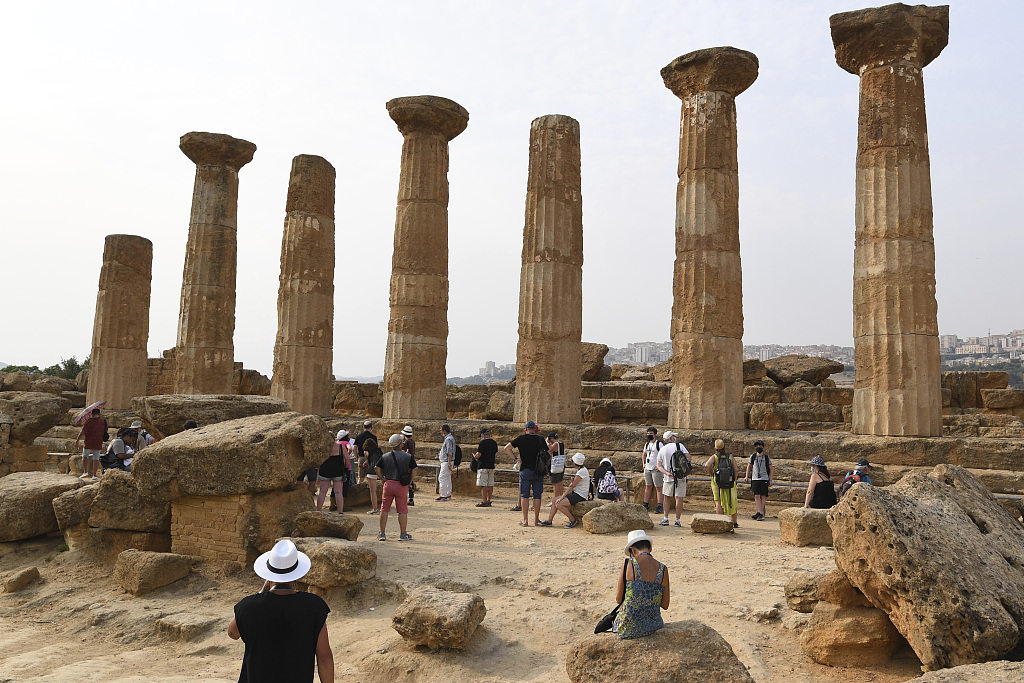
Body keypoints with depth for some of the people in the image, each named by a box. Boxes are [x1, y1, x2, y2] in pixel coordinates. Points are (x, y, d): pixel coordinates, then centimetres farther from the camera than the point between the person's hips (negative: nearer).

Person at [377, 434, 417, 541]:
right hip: (401, 486, -2)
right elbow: (414, 470, -6)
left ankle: (382, 533, 11)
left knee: (384, 509, 9)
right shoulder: (408, 457, -2)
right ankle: (403, 534, 11)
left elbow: (377, 468, 2)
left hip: (388, 484, 2)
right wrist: (409, 482, 3)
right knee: (402, 510, 6)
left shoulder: (385, 457, 5)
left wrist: (383, 479, 9)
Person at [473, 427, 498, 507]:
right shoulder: (494, 443, 10)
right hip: (491, 466, 8)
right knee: (490, 485, 9)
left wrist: (474, 455, 7)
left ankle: (484, 502, -6)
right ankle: (488, 501, 14)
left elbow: (478, 455, -16)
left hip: (483, 466, -8)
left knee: (483, 485, -5)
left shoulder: (483, 442, -12)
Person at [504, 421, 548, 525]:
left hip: (525, 470, -1)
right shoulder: (541, 439, 1)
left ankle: (525, 520, 1)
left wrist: (515, 458, -2)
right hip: (538, 471, 1)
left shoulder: (521, 438, -1)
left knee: (524, 495, 2)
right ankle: (536, 519, 13)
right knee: (537, 496, 7)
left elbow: (507, 448, -4)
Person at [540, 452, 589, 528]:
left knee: (558, 504, -21)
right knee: (554, 501, 3)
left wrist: (562, 497, -18)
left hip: (579, 496, -10)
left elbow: (572, 486, -19)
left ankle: (573, 520, -7)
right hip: (575, 494, 10)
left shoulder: (582, 471, -17)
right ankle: (549, 521, 3)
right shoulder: (583, 469, 13)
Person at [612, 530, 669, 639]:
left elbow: (619, 599, -6)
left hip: (628, 628, -3)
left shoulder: (628, 564, -13)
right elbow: (665, 605, 3)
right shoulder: (663, 569, -5)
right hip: (652, 627, 3)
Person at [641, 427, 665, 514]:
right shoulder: (647, 444, 13)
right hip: (647, 469, 7)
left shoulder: (659, 444, -9)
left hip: (656, 469, -7)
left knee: (658, 488, -4)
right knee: (648, 487, 11)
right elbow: (644, 454, 30)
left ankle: (659, 507, -1)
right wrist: (643, 463, 19)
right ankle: (646, 505, 16)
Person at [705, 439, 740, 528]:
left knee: (718, 502, 5)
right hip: (730, 485, 1)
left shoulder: (714, 457, -4)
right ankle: (735, 523, 26)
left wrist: (711, 474, -3)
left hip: (717, 484, -1)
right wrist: (734, 481, 8)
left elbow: (706, 466, -20)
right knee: (733, 503, 17)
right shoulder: (731, 457, -1)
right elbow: (736, 471, -7)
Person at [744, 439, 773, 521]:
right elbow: (749, 466, 18)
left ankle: (759, 513, 0)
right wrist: (747, 477, 13)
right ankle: (760, 514, -12)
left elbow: (770, 469, 10)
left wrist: (770, 480, 3)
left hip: (764, 479, -1)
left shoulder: (766, 457, 3)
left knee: (763, 496, -4)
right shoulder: (753, 456, 7)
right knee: (757, 496, -9)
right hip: (755, 479, 1)